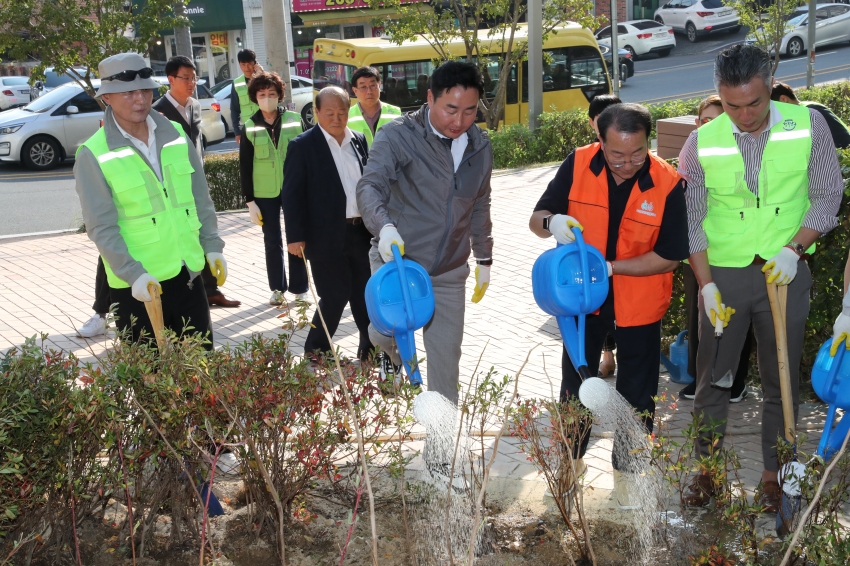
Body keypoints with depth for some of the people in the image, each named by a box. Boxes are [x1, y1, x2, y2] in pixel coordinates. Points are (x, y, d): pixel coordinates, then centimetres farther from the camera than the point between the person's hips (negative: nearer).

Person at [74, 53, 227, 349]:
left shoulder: (175, 135, 5)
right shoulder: (94, 154, -10)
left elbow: (201, 198, 12)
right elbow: (101, 227, -13)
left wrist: (212, 246, 8)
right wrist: (133, 274, -21)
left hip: (188, 274, 4)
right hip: (136, 286, -4)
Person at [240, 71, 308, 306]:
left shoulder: (294, 120, -1)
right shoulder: (250, 128, 0)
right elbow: (245, 167, 1)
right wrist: (249, 200, -2)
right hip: (264, 193, 1)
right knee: (272, 241, 9)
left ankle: (299, 289, 14)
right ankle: (277, 288, 20)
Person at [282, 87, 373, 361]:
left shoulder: (359, 140, 9)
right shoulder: (303, 145, -7)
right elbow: (292, 194, -9)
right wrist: (295, 236, -13)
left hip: (361, 232, 5)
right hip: (327, 236, -5)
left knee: (366, 294, 13)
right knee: (335, 296, 0)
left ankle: (372, 349, 27)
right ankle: (315, 352, 20)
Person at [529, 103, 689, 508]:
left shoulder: (669, 184, -20)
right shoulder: (577, 166, -15)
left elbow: (669, 257, -16)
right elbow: (536, 219, -9)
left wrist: (610, 267, -26)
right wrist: (552, 223, -33)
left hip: (638, 304, -1)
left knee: (636, 394, 12)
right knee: (574, 382, 17)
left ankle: (626, 473, 32)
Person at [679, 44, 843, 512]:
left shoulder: (808, 125, -6)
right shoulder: (702, 142, -6)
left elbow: (828, 195, -1)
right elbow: (691, 221, -2)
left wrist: (794, 248, -14)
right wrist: (706, 285, -9)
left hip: (785, 273, 0)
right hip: (722, 274, 0)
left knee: (781, 379, 10)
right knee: (712, 377, 9)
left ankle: (774, 473, 27)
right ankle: (707, 468, 26)